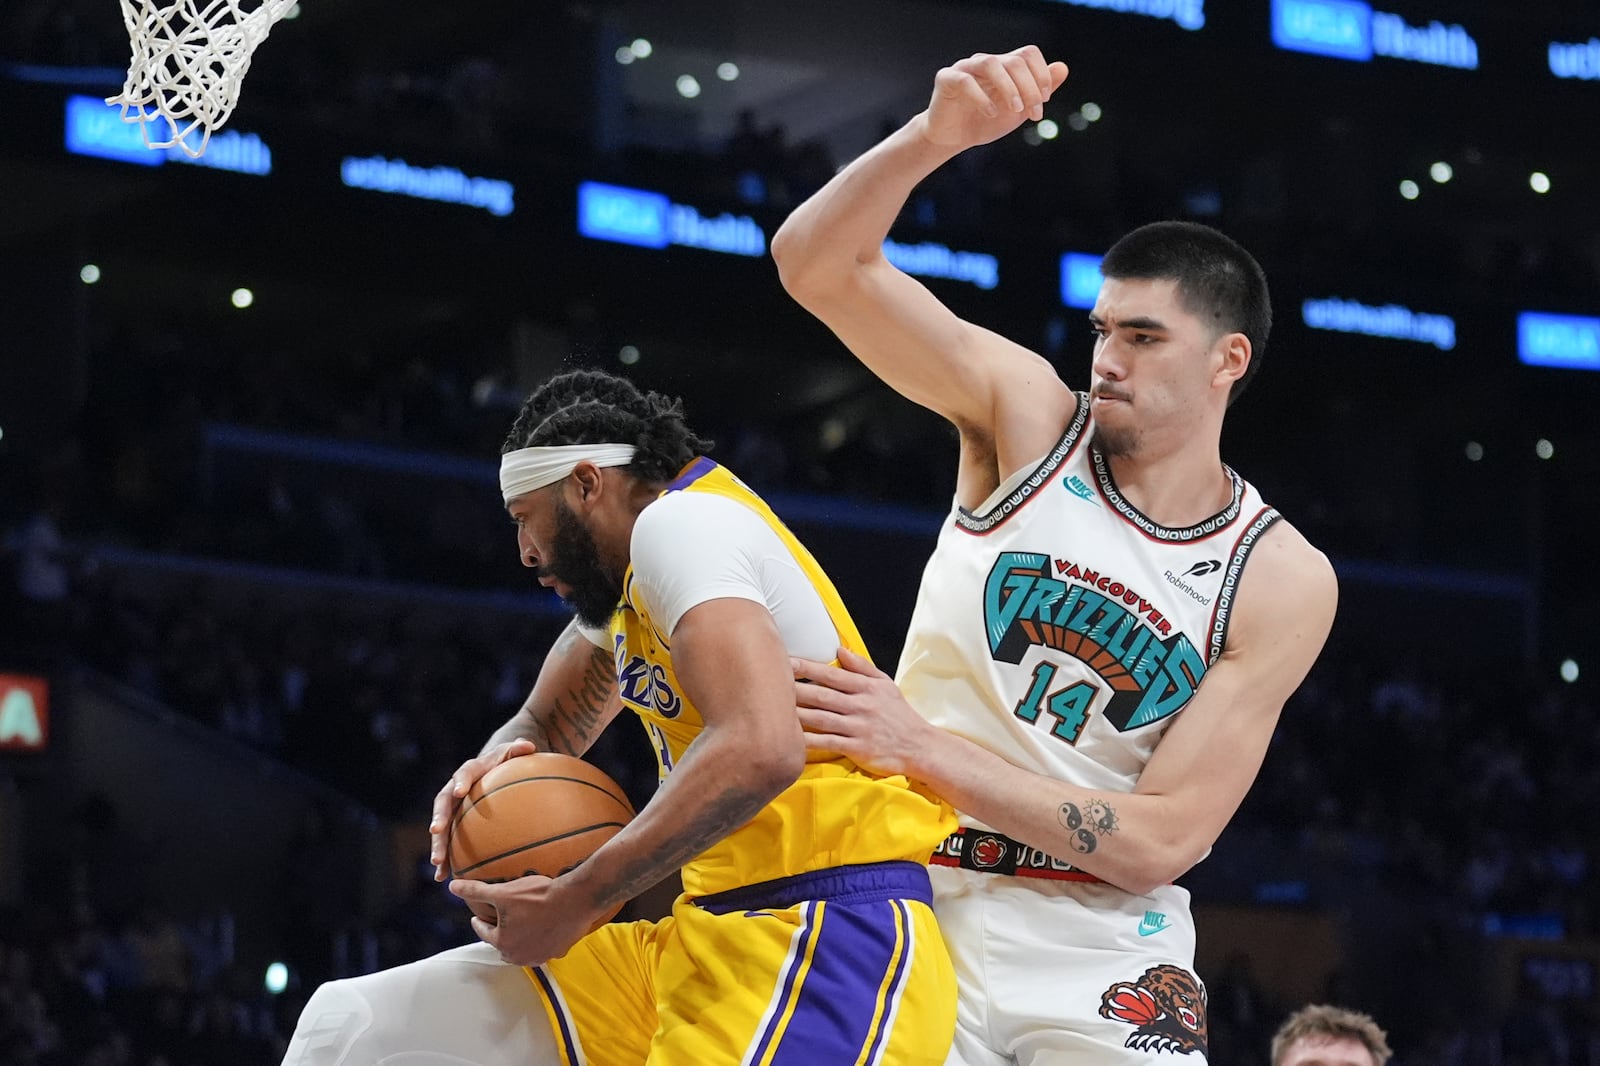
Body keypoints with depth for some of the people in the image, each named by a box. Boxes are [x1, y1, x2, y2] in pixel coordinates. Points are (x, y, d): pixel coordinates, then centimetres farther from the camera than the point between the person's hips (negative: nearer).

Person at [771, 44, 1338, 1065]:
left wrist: (922, 745, -19)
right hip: (918, 897, 1)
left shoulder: (1282, 584, -6)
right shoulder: (1029, 415, -2)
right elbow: (815, 261, -10)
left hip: (1098, 944, 0)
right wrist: (935, 136, -28)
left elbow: (1157, 843, -12)